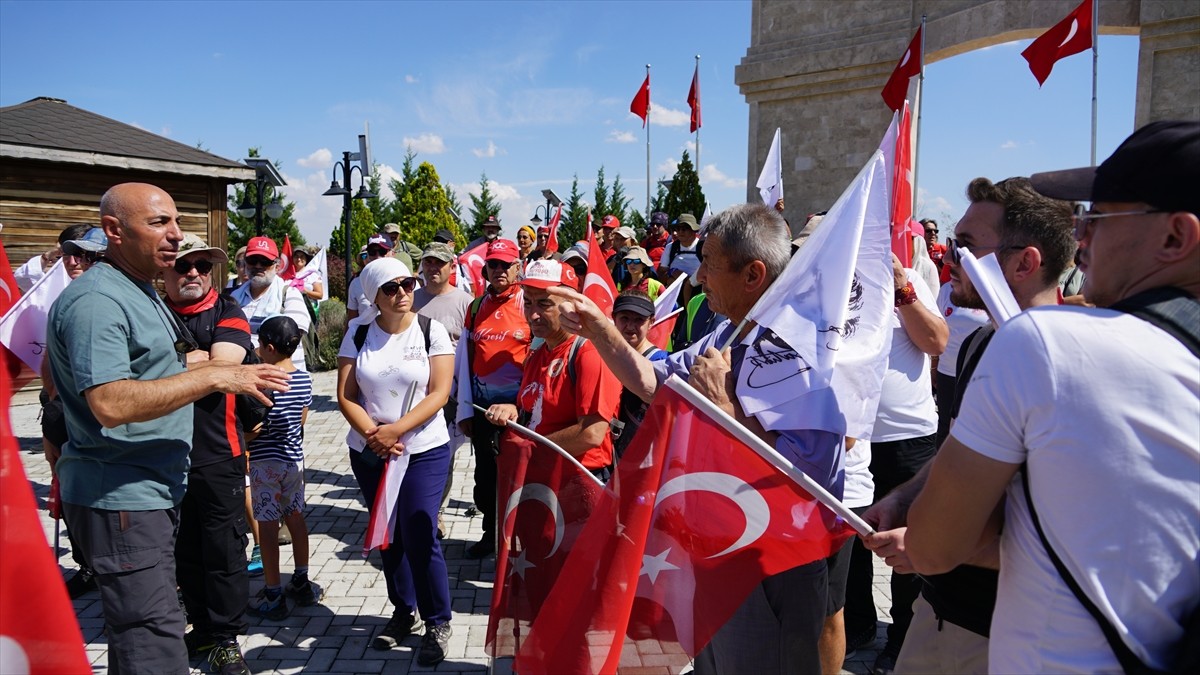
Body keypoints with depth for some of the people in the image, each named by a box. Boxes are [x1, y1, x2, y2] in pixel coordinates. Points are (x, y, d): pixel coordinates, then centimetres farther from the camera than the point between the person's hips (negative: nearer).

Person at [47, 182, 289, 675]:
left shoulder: (139, 291, 15)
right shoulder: (97, 300, -19)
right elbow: (110, 404, -30)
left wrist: (185, 362, 13)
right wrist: (213, 377, -27)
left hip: (151, 490, 11)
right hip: (121, 499, -11)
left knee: (137, 630, 22)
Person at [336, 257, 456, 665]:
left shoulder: (432, 331, -5)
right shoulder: (358, 335, 1)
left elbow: (439, 393, -10)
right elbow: (346, 395, -2)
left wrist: (396, 430, -19)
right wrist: (374, 434, -16)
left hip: (424, 451, -3)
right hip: (369, 452, 3)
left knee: (419, 538, -7)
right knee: (387, 538, 13)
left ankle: (438, 623, 11)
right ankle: (402, 612, 31)